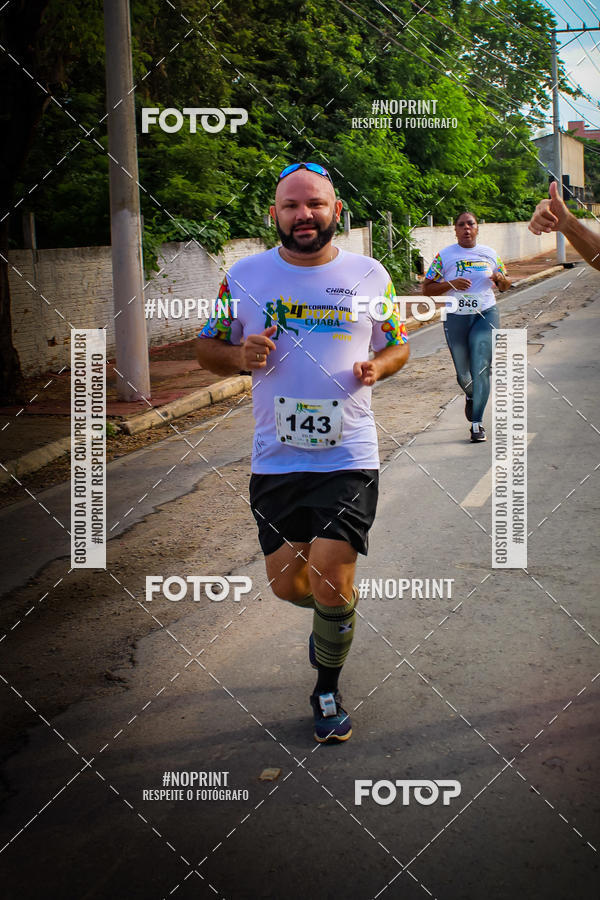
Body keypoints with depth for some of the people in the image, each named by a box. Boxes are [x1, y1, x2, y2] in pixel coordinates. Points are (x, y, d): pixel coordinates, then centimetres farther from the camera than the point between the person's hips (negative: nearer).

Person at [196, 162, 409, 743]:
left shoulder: (369, 274, 3)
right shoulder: (244, 275, 3)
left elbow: (398, 345, 13)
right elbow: (207, 347, 10)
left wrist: (377, 367, -9)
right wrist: (239, 356, -12)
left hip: (348, 456, -2)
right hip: (275, 458, 2)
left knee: (331, 578, -9)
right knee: (286, 583, 6)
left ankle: (328, 689, 16)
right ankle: (335, 614, 43)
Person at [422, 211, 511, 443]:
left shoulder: (490, 254, 7)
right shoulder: (444, 256, 0)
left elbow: (506, 285, 17)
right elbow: (427, 288, 0)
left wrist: (500, 278, -7)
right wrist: (451, 284, -16)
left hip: (486, 315, 0)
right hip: (456, 319, 0)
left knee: (481, 369, -12)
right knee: (463, 373, 9)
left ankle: (477, 422, -7)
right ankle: (470, 396, 44)